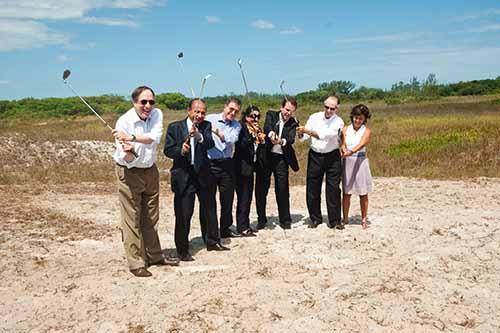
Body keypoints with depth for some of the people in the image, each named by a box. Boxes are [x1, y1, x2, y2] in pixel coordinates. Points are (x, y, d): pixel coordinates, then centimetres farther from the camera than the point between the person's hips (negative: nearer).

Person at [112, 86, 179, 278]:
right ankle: (136, 263, 5)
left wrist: (132, 137, -39)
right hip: (129, 173, -5)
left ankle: (154, 255, 28)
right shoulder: (124, 122, -19)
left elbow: (154, 137, -26)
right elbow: (128, 160, -21)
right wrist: (129, 152, -43)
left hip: (150, 170, 5)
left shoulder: (157, 115, -6)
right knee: (132, 220, -3)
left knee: (151, 217, 15)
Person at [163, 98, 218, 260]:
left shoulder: (206, 126, 3)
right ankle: (182, 250, 13)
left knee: (209, 210, 16)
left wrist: (199, 136, -33)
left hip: (203, 174, 3)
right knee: (183, 214, 1)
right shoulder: (174, 127, -2)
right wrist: (180, 150, -26)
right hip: (183, 175, -3)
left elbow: (210, 144, -14)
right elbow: (167, 150, -6)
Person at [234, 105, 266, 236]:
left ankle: (246, 225, 18)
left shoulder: (257, 129, 14)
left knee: (248, 197, 11)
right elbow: (241, 144, -22)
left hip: (250, 167, 8)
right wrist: (252, 134, -25)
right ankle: (242, 227, 0)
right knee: (243, 198, -6)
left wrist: (262, 140, -7)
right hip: (241, 168, -8)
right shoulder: (241, 127, -9)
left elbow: (261, 150, 12)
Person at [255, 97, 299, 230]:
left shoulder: (293, 123, 6)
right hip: (265, 156, 0)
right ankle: (261, 220, 17)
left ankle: (285, 220, 14)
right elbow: (267, 127, -18)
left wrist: (281, 141, -33)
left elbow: (291, 139, -11)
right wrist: (271, 134, -40)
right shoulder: (271, 115, 4)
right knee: (261, 189, 4)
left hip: (281, 158, 0)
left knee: (282, 190, 1)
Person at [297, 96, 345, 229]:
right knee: (312, 189, 4)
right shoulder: (314, 117, 0)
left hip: (332, 157, -2)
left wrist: (308, 130, -33)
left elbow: (325, 135, -25)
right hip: (315, 156, 2)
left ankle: (334, 220, 9)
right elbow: (305, 136, -4)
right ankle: (315, 218, 18)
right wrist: (301, 133, -26)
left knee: (333, 189, -1)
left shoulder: (338, 122, -9)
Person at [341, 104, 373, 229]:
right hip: (347, 162, 2)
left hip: (360, 162, -2)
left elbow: (361, 145, -18)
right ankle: (345, 219, 14)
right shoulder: (345, 129, 7)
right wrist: (345, 151, -27)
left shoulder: (366, 131, -1)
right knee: (346, 193, 4)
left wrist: (351, 151, -36)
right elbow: (343, 145, -4)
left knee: (363, 194, 4)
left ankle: (364, 220, 14)